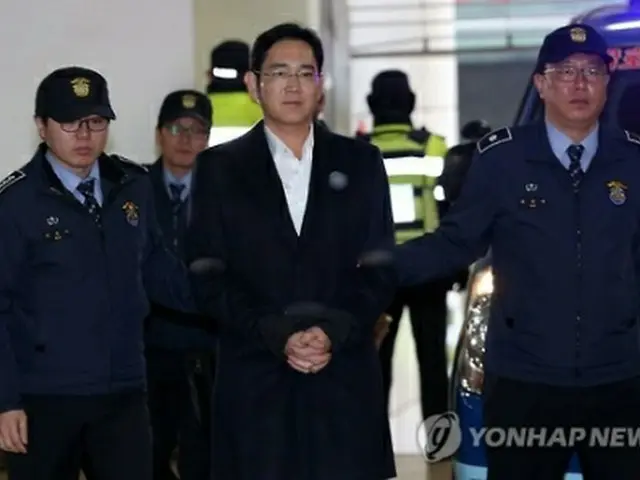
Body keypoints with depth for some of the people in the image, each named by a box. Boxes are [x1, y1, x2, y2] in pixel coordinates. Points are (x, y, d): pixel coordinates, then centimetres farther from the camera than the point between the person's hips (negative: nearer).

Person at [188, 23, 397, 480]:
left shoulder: (360, 162, 11)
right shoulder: (221, 167, 7)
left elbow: (380, 269, 5)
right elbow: (209, 277, 0)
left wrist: (333, 333, -10)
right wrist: (278, 336, -12)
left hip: (344, 377, 1)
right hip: (255, 378, -1)